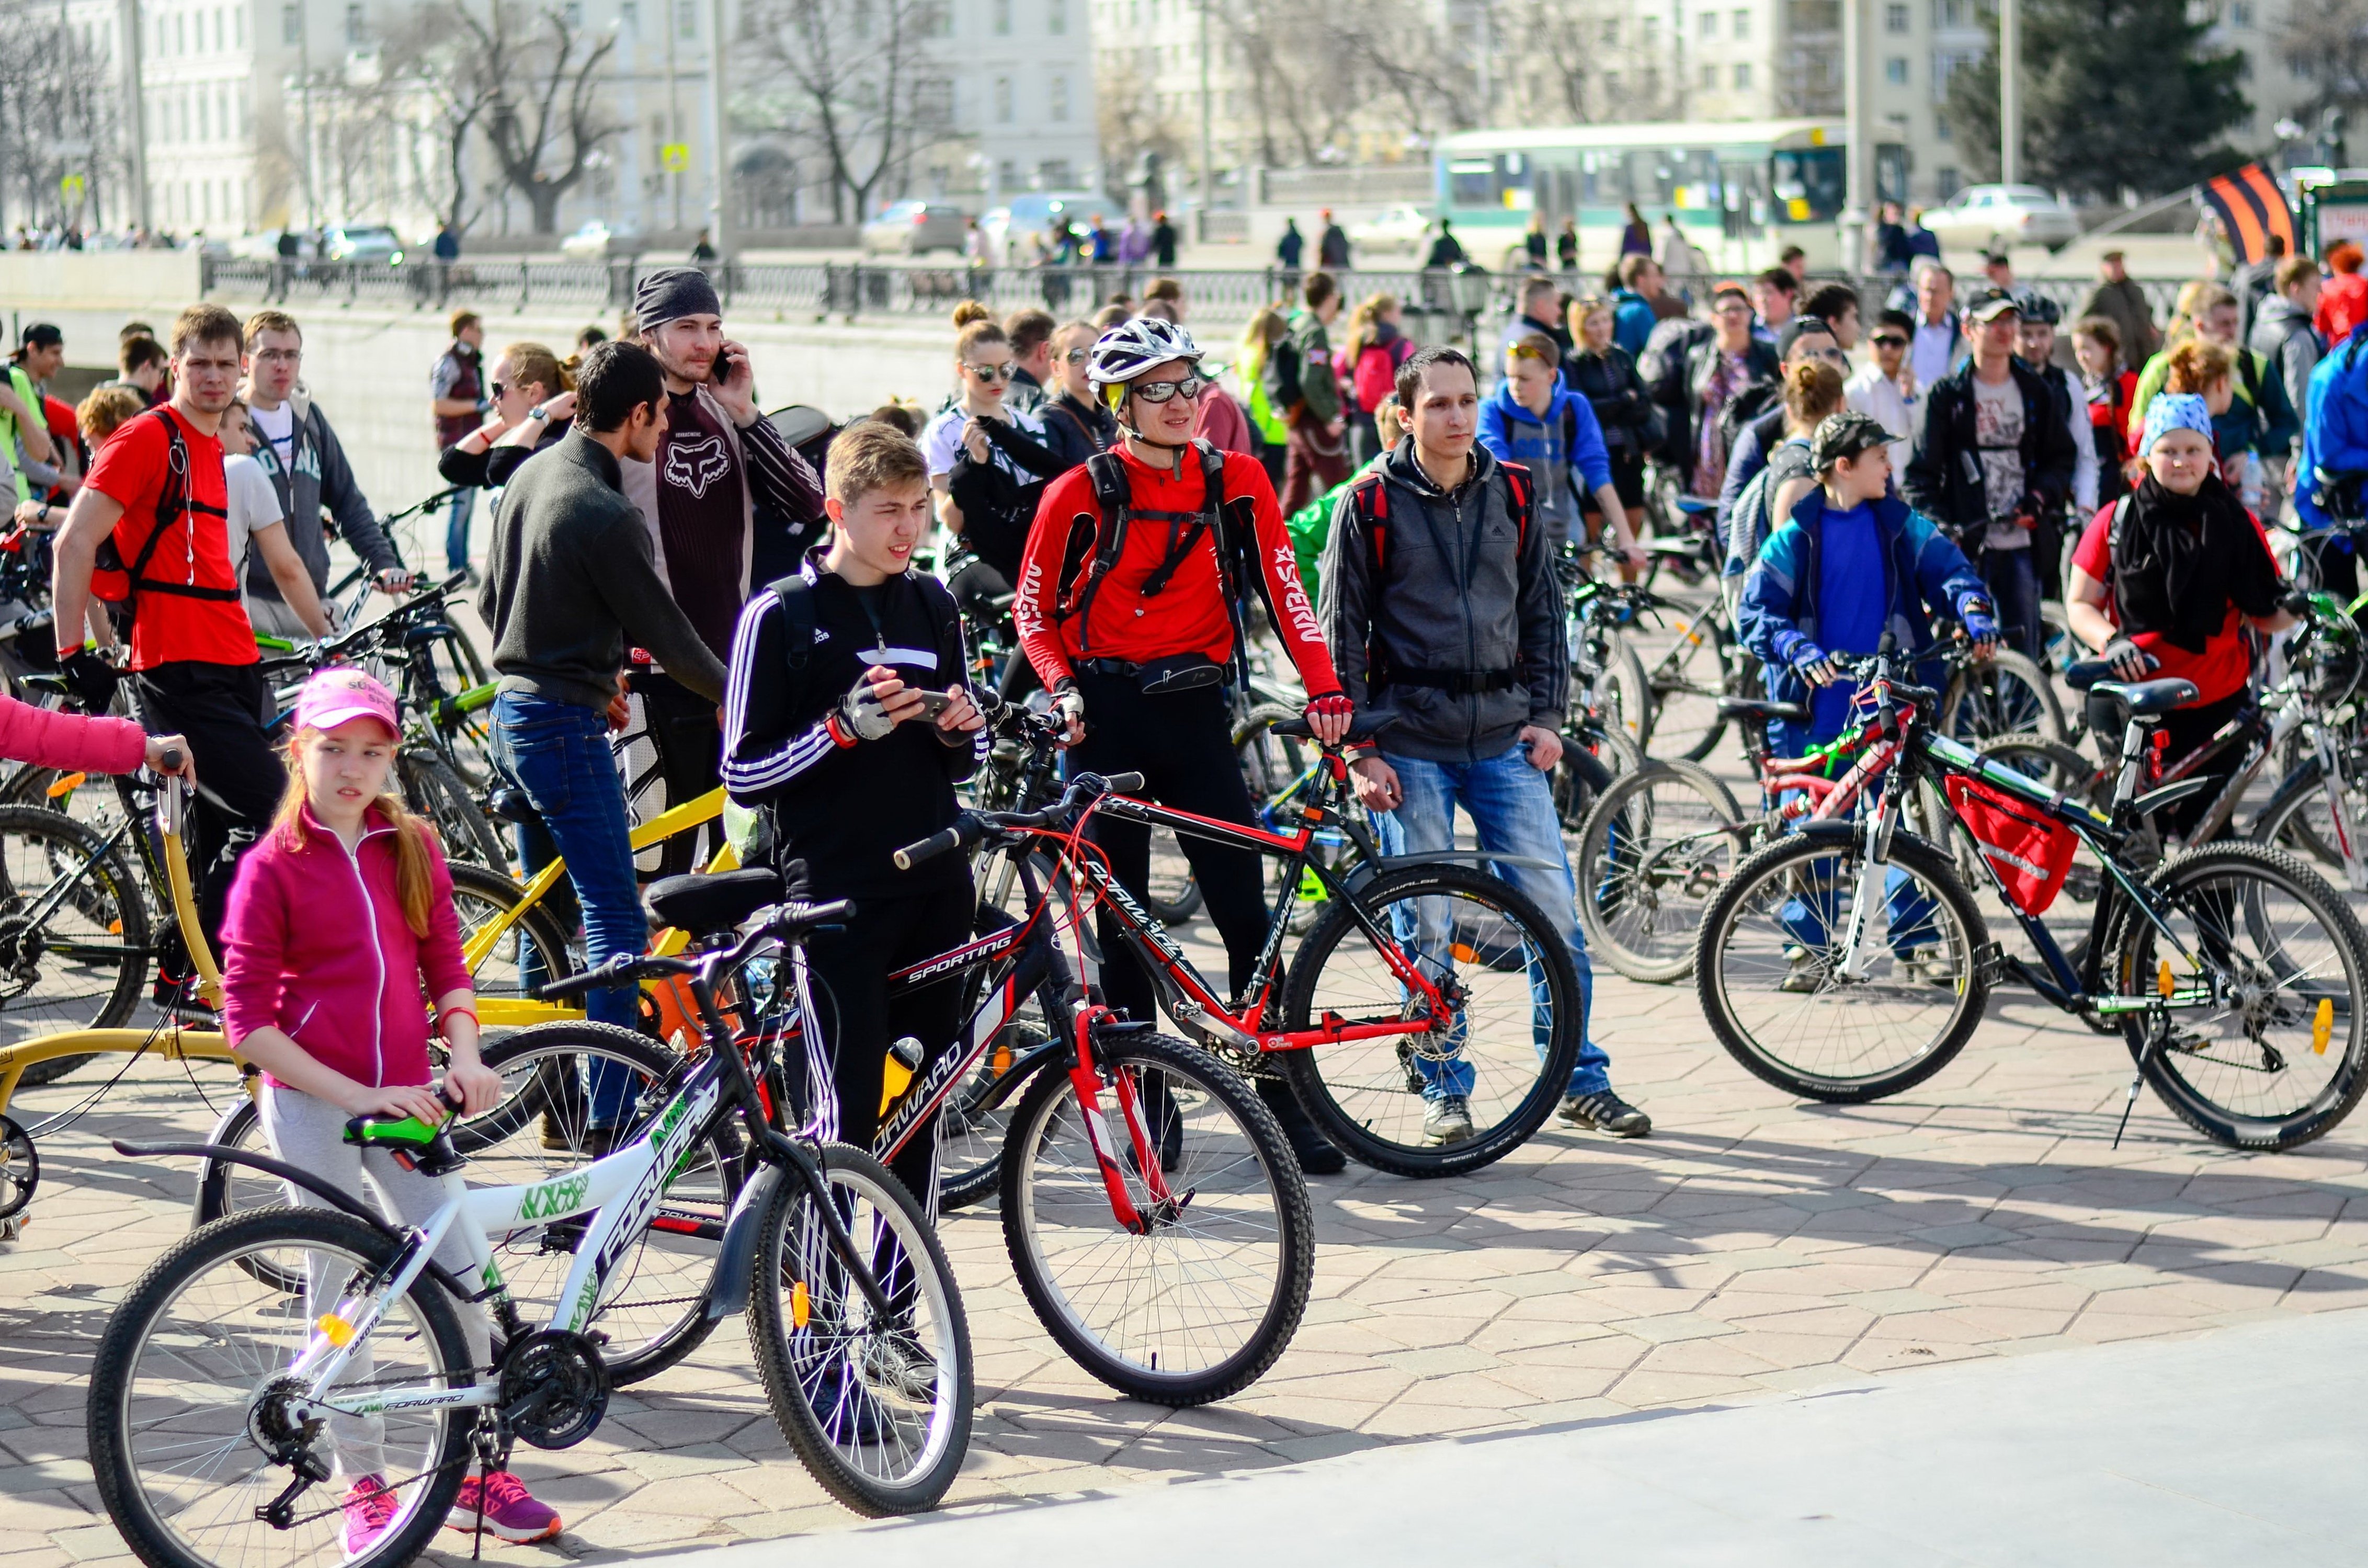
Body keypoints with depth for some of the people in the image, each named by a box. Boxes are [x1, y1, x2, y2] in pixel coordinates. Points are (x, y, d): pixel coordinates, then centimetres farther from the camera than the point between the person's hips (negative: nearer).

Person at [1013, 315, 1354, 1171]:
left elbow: (1282, 586, -1)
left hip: (1195, 711, 2)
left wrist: (1324, 689, -12)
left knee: (1246, 910, -2)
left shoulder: (1236, 481, 2)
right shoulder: (1083, 493, -4)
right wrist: (1064, 689, -12)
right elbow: (1034, 610, 4)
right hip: (1109, 715, -1)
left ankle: (1282, 1098, 5)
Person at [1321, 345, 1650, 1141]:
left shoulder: (1511, 493, 7)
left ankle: (1582, 1080, 11)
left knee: (1555, 907, -1)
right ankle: (1444, 1090, 12)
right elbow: (1342, 633, -1)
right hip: (1410, 742, -2)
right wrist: (1360, 752, -5)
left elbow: (1543, 610, 14)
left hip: (1505, 738, 3)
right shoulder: (1371, 504, -2)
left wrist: (1547, 715, 4)